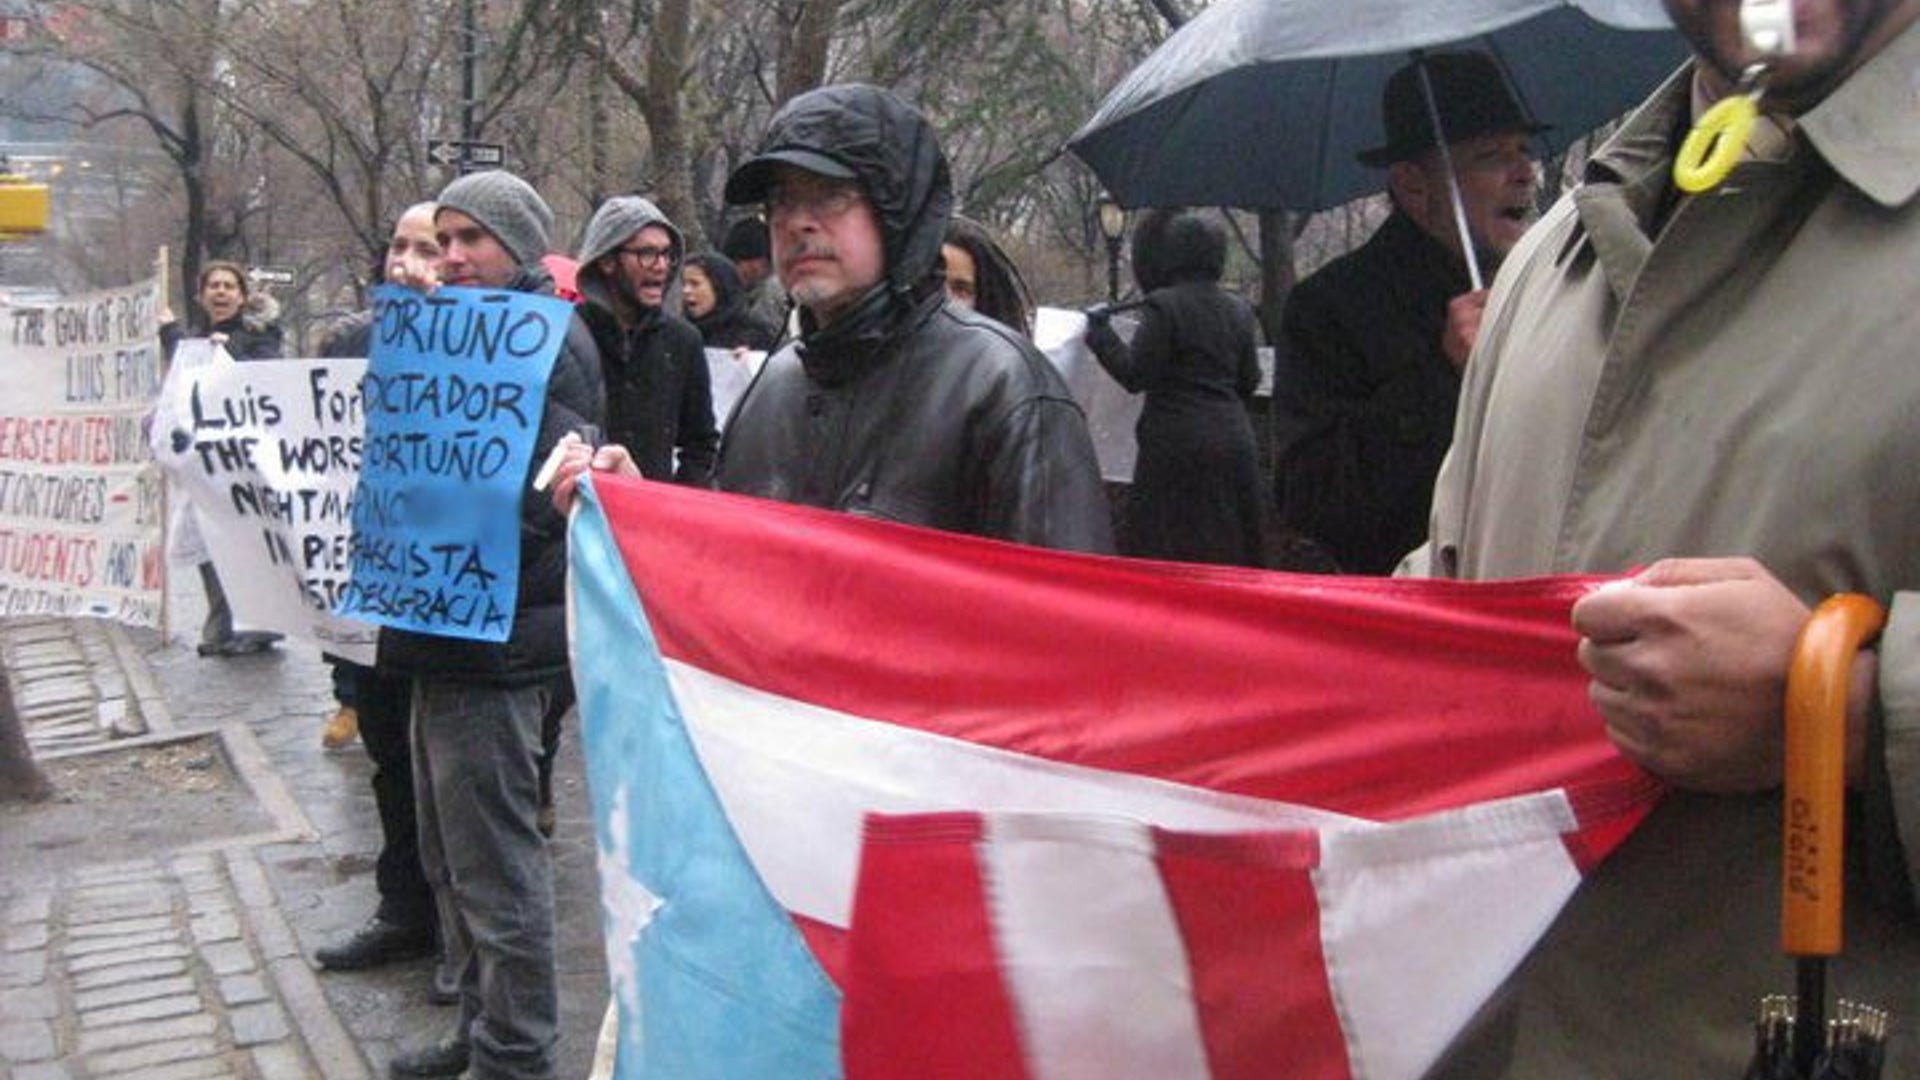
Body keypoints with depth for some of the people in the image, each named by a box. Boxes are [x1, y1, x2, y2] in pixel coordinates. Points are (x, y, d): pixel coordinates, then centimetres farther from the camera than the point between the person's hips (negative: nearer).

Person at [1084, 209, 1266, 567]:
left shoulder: (1163, 305, -10)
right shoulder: (1239, 311, 9)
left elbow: (1135, 375, -11)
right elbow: (1249, 381, 12)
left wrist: (1101, 334, 0)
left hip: (1179, 443, -6)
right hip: (1234, 439, 6)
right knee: (1230, 543, 12)